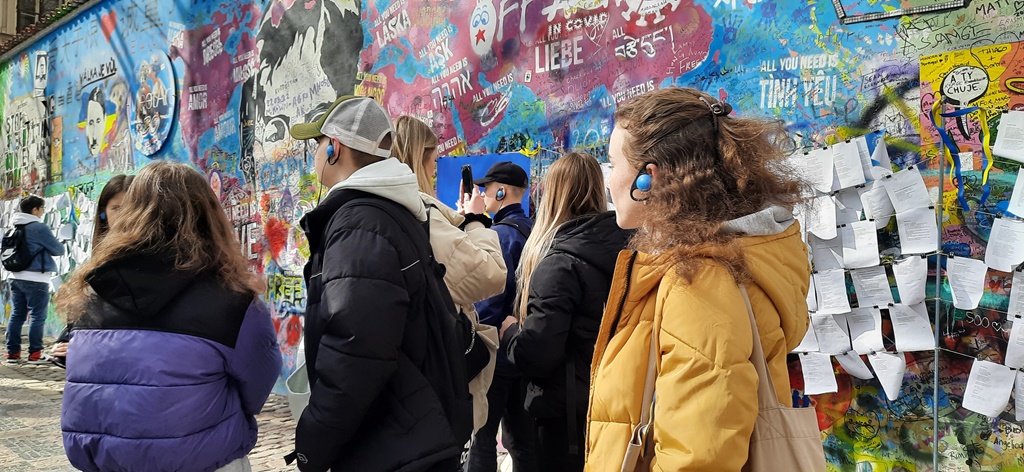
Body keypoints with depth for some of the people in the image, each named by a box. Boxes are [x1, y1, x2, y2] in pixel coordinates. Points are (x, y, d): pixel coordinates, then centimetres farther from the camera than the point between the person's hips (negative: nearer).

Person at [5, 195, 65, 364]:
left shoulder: (14, 227, 11)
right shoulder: (39, 227, -13)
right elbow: (58, 250, -9)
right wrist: (60, 246, 14)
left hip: (16, 277, 8)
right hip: (36, 279, -7)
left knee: (16, 315, 10)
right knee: (37, 316, -2)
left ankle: (12, 353, 12)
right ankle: (34, 354, -1)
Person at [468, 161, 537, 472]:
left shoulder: (500, 234, -15)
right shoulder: (532, 231, 10)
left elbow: (489, 298, -21)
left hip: (495, 351, -8)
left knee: (481, 436, 1)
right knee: (521, 437, 14)